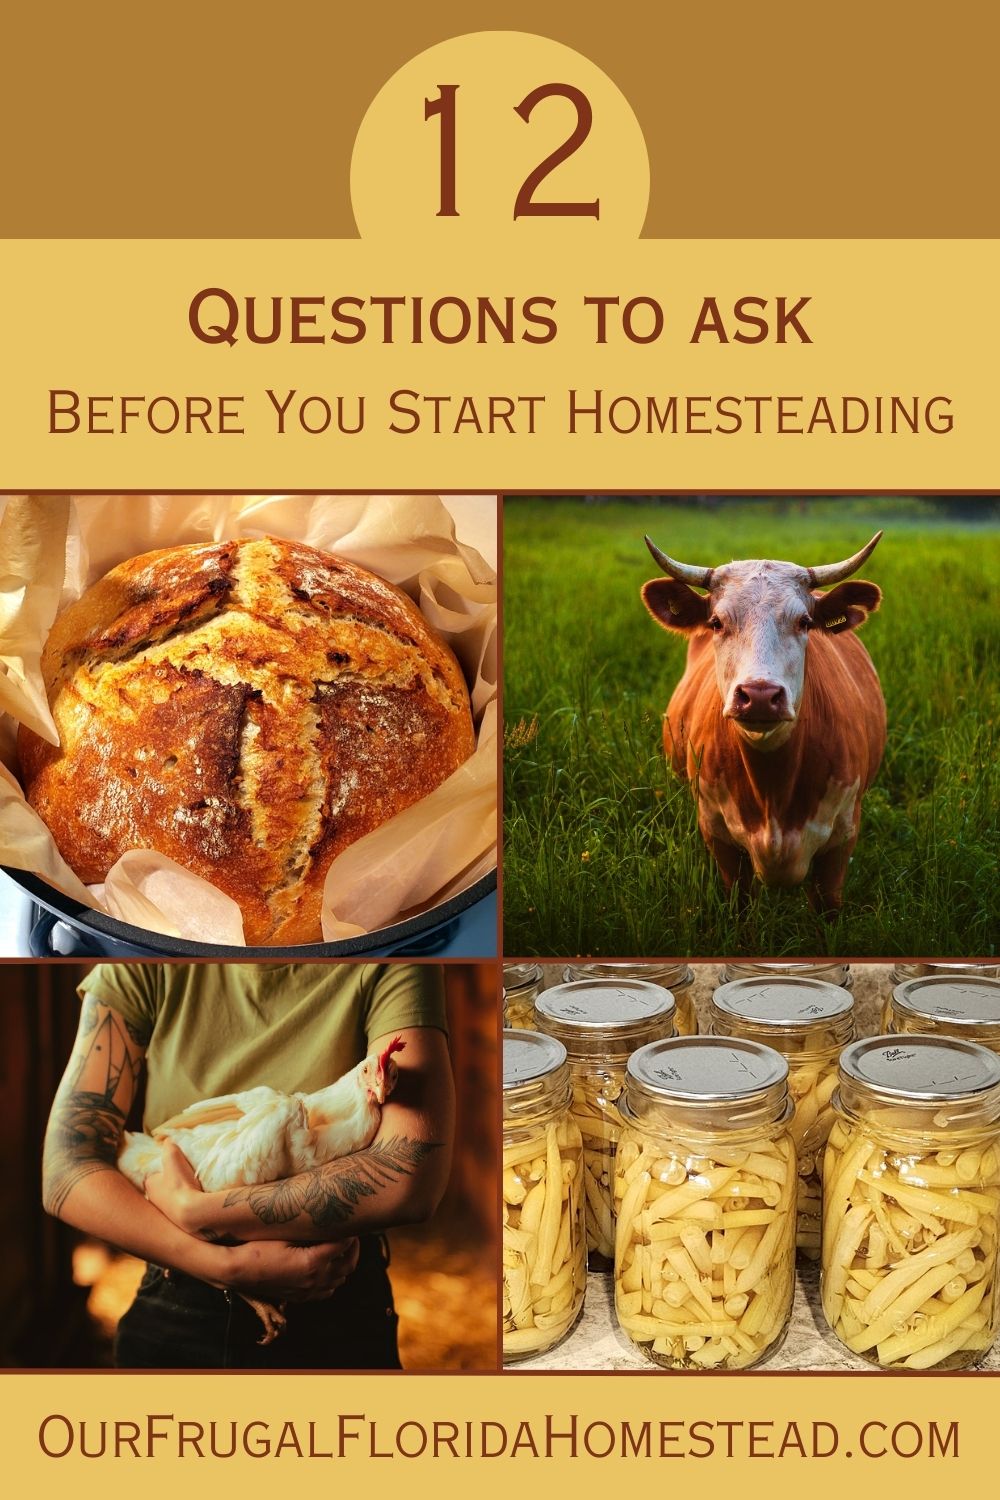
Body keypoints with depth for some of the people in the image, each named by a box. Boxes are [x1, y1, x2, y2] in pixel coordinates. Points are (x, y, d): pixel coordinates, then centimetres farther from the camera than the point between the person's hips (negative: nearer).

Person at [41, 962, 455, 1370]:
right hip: (172, 1315, 2)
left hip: (336, 1318, -1)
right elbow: (66, 1175, -14)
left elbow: (412, 1180, -28)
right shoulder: (140, 970, -9)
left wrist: (192, 1211, -23)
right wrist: (226, 1267, -26)